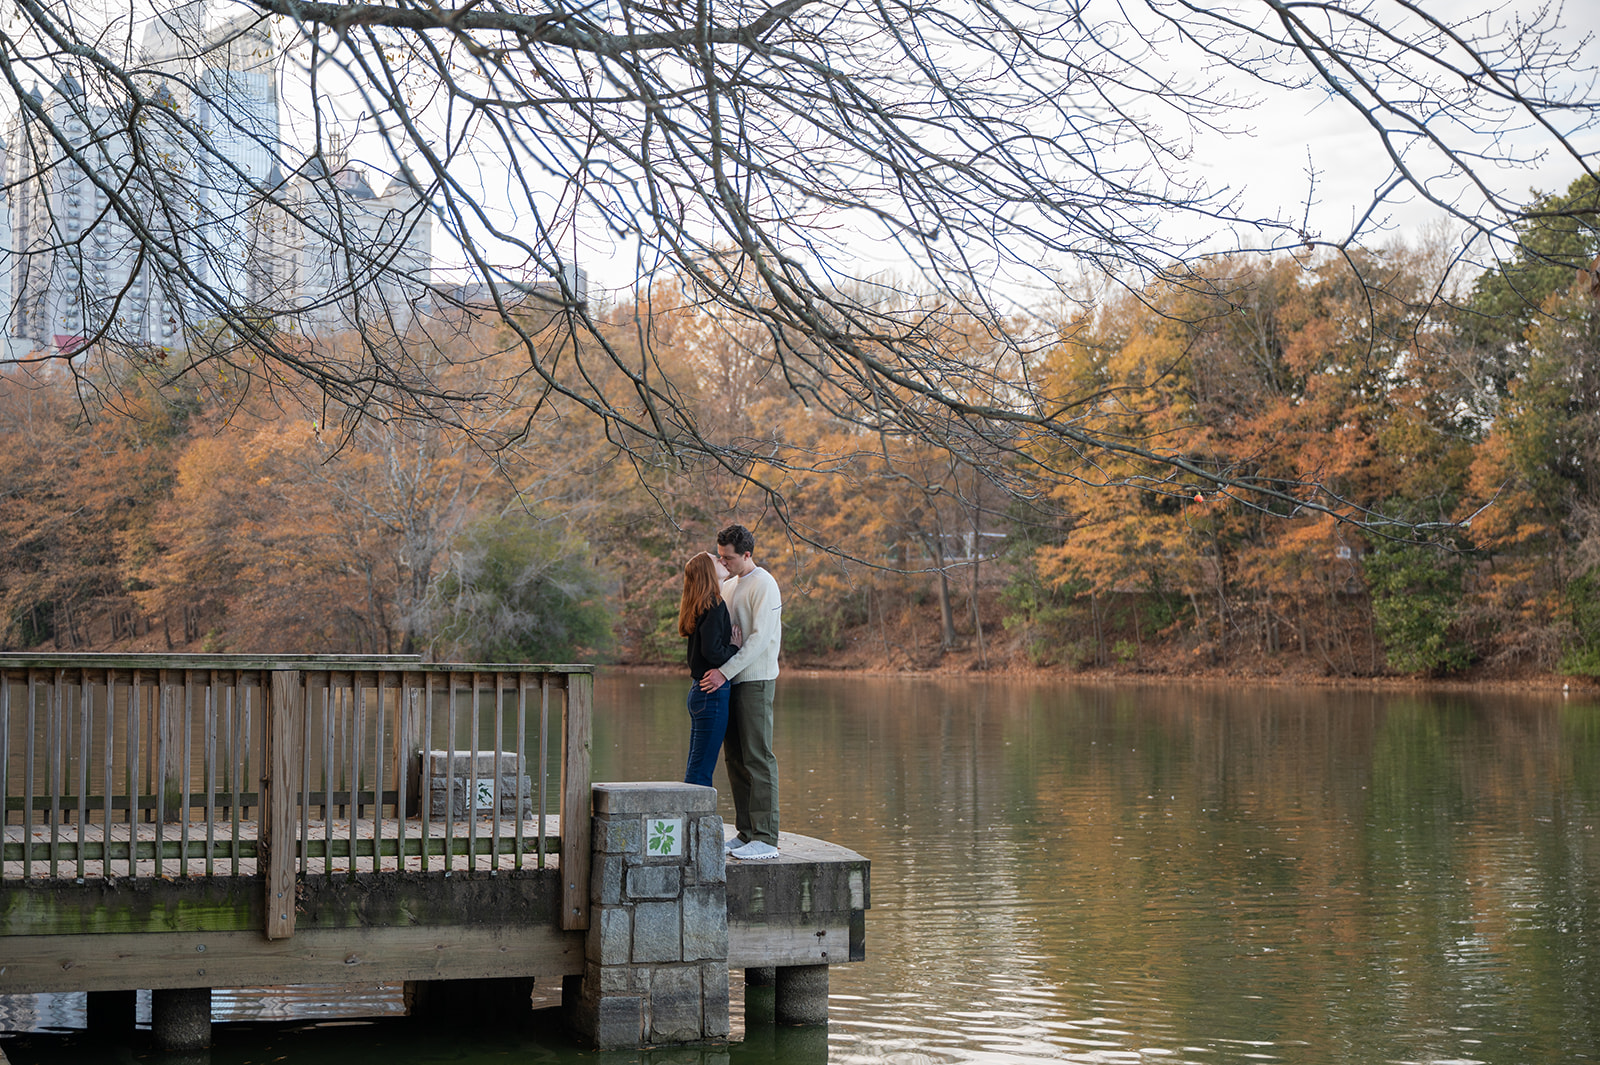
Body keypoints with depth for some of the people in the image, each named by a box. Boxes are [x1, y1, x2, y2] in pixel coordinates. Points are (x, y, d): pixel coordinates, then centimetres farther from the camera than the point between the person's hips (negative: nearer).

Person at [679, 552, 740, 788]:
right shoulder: (714, 605, -13)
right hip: (713, 692, -9)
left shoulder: (700, 606, 14)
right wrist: (736, 650, -5)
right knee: (701, 770, -6)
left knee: (695, 768, 12)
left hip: (698, 691, 9)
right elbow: (712, 651, -21)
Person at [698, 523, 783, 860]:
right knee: (736, 759, 8)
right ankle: (746, 833, 12)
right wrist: (710, 670, 8)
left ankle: (766, 838, -9)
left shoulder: (764, 585, -10)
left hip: (756, 681, -9)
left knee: (758, 759, -9)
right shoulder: (728, 587, 17)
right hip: (731, 681, 9)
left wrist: (725, 671, -20)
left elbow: (760, 637, -18)